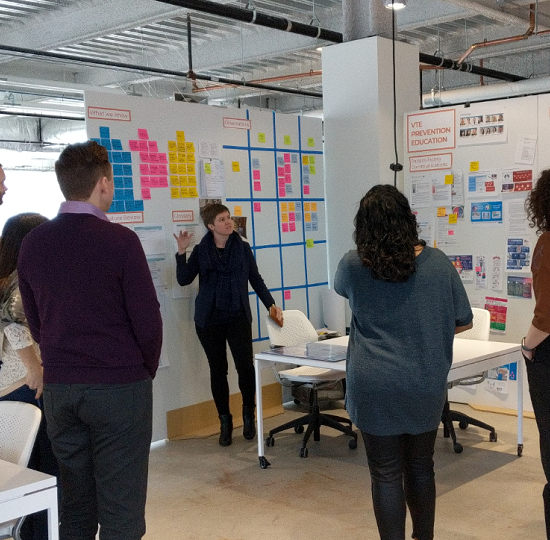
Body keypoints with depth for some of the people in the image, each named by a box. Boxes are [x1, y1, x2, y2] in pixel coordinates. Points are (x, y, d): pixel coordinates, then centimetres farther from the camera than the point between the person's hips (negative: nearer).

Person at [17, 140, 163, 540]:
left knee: (74, 505, 16)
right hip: (119, 388, -5)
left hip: (58, 387, 6)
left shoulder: (33, 243, 3)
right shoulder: (119, 240, -14)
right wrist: (147, 371, 6)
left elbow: (35, 322, 9)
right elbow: (148, 322, -12)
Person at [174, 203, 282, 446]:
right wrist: (182, 252, -13)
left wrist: (271, 304, 6)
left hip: (238, 317, 0)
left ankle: (248, 414, 15)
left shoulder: (242, 248, 5)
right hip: (209, 320, 0)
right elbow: (184, 279, -2)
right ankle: (224, 421, 19)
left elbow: (256, 280, 10)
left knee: (245, 366, -8)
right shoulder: (200, 251, 4)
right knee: (218, 370, 6)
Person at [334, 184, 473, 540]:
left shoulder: (354, 266, -4)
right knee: (421, 468, 20)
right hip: (426, 388, 2)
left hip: (377, 390, -2)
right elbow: (464, 322, 6)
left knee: (386, 475, 9)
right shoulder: (438, 263, -3)